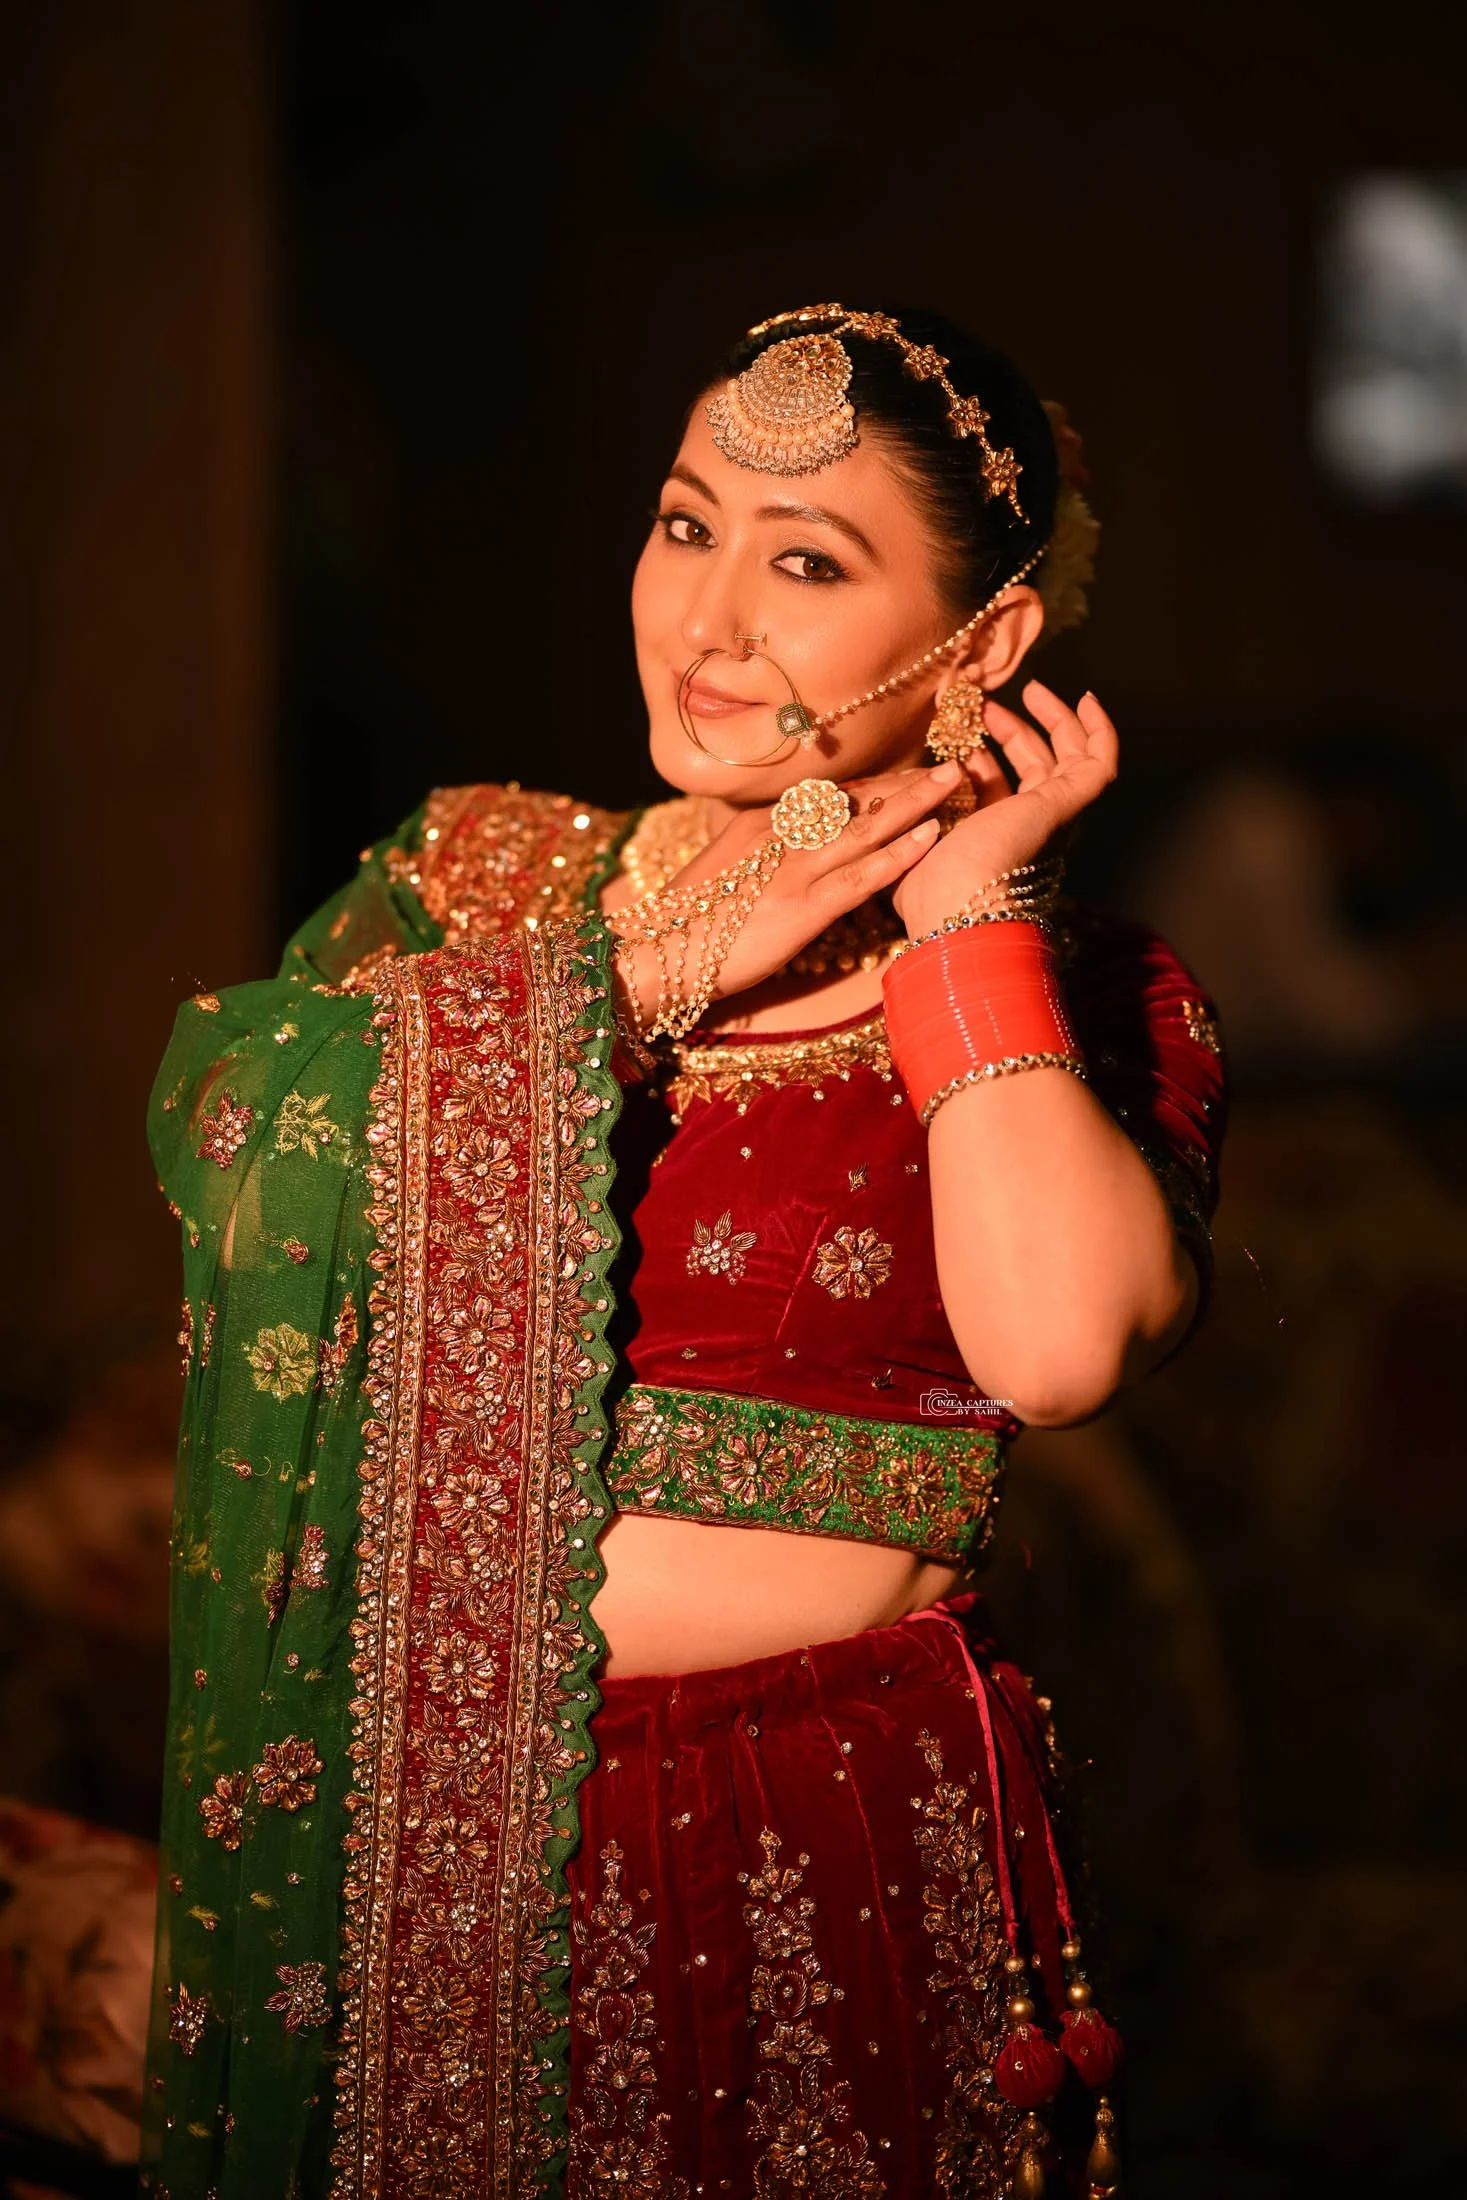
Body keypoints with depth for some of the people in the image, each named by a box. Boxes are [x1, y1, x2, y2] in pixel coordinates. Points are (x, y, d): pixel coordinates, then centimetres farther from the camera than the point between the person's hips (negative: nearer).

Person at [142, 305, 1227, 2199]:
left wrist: (967, 909, -12)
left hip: (823, 1854, -3)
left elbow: (1055, 1345, -22)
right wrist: (665, 971, -12)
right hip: (399, 1822, 3)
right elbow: (218, 1121, -11)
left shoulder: (1077, 1000, -1)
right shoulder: (480, 870, 8)